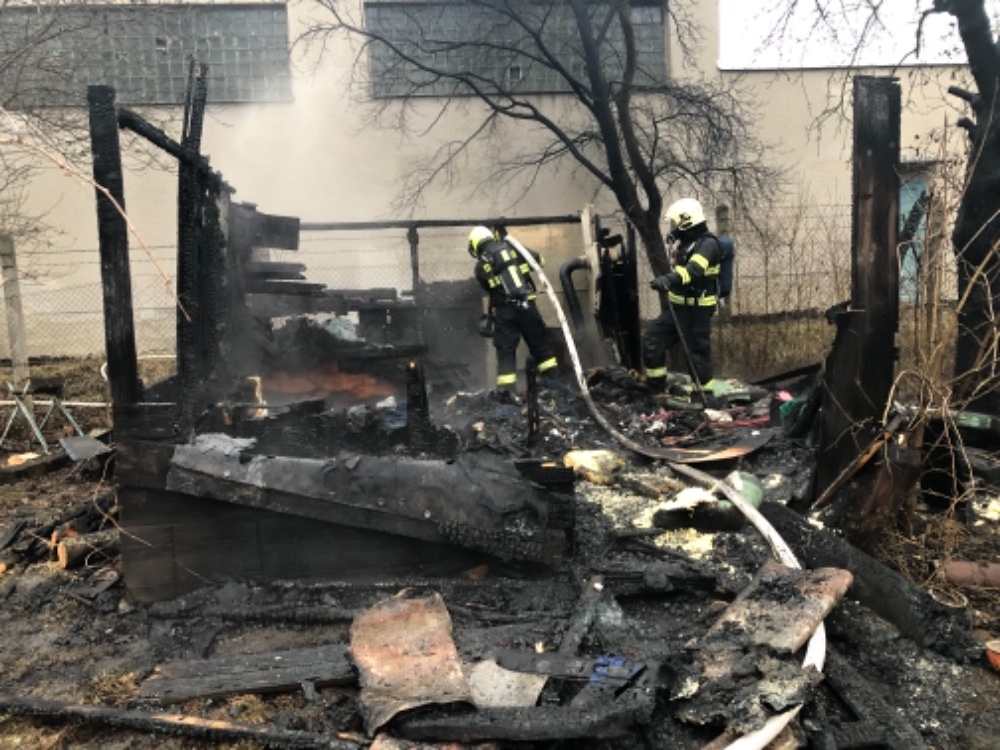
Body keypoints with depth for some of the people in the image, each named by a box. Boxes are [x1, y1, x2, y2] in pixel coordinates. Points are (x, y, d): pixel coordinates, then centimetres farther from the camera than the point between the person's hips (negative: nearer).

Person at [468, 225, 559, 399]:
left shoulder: (480, 266, 3)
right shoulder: (512, 247, 6)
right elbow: (537, 259, 12)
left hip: (505, 311, -2)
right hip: (527, 305, 2)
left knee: (506, 351, 4)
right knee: (540, 343, 13)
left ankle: (506, 391, -2)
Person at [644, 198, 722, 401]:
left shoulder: (707, 243, -17)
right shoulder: (686, 243, 13)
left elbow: (694, 270, -36)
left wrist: (669, 279, -51)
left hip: (698, 309, -9)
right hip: (678, 306, 9)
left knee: (698, 351, -2)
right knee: (652, 340, 4)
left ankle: (705, 395, 13)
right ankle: (656, 388, 17)